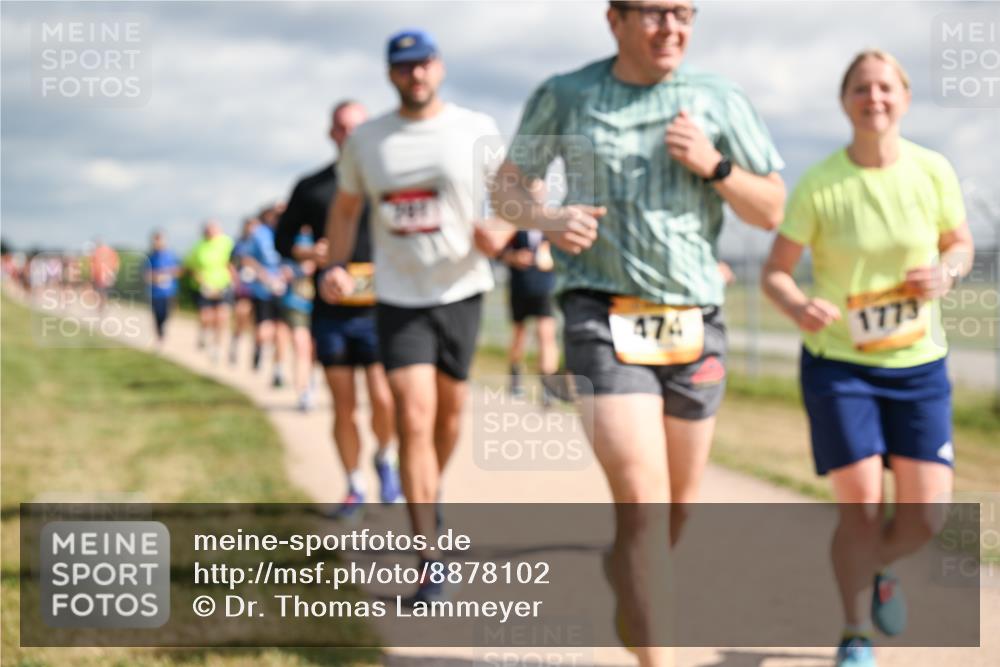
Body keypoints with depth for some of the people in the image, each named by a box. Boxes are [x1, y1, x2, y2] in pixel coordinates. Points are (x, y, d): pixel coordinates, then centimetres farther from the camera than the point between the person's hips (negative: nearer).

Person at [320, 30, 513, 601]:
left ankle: (432, 495, 45)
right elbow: (346, 207, 15)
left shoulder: (476, 130, -2)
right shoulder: (366, 140, 3)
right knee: (413, 417, -11)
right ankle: (431, 562, -9)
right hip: (398, 297, -1)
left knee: (450, 410, 14)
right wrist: (337, 265, -1)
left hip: (460, 290, 1)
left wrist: (501, 229, -18)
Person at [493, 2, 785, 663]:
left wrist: (713, 166, -10)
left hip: (694, 320, 3)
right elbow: (507, 188, 12)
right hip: (603, 312, -3)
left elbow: (771, 211, 8)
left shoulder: (718, 99, 5)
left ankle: (638, 612, 36)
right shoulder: (564, 97, 3)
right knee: (640, 497, -16)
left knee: (681, 505, 12)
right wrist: (548, 218, -9)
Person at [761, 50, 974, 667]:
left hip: (919, 363, 2)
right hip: (838, 362, -2)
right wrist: (798, 307, -28)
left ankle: (879, 569, 36)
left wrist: (946, 274, -14)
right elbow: (776, 271, -6)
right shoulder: (818, 186, -13)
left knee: (927, 514, -1)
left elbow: (961, 242, 9)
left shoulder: (933, 171, -7)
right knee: (860, 505, -6)